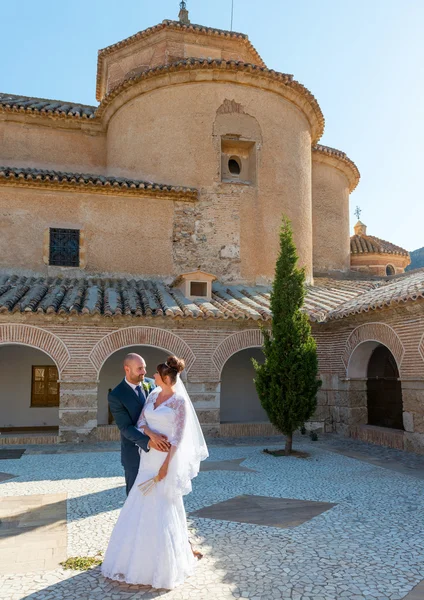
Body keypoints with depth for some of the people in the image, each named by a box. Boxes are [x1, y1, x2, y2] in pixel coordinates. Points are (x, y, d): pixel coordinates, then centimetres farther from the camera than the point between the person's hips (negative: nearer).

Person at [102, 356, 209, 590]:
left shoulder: (180, 401, -14)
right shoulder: (154, 394, 6)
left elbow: (179, 437, -15)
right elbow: (141, 422, 4)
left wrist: (166, 465, -18)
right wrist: (152, 435, -17)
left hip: (167, 459, -7)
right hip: (148, 458, 7)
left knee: (165, 509, 2)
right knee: (144, 508, 13)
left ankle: (167, 565, 19)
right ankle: (142, 556, 29)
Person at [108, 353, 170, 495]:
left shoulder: (151, 384, -2)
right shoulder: (115, 396, -17)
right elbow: (126, 428, -20)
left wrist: (155, 435, -25)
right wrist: (149, 442, -34)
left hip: (157, 447, 4)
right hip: (135, 451, -4)